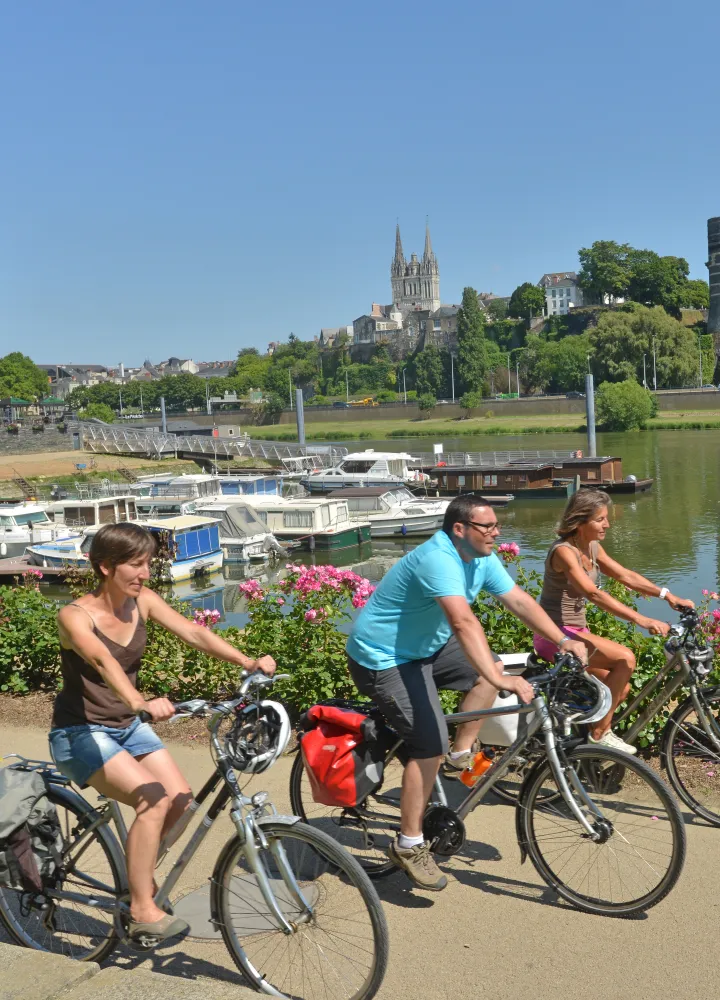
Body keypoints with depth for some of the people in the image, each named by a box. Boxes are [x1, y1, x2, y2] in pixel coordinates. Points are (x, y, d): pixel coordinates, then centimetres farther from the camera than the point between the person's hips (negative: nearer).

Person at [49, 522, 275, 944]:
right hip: (81, 732, -6)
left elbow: (193, 632, -15)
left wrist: (248, 661, -30)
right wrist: (141, 702, -58)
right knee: (154, 799, -25)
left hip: (128, 726, 6)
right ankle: (143, 910, -11)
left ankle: (139, 870, 15)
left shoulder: (142, 601, -3)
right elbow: (103, 660, -40)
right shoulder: (75, 616, -20)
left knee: (180, 798, -12)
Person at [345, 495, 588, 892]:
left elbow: (519, 600, -2)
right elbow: (464, 622, -43)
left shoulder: (481, 558, -1)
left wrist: (563, 640, -12)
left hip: (424, 646, 10)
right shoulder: (438, 559, -31)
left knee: (490, 669, 7)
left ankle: (461, 756, 17)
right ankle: (409, 845, -4)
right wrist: (503, 682, -50)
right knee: (430, 744, -17)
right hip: (382, 658, -10)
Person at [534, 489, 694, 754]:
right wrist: (640, 619, -39)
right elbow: (593, 594, -32)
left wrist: (668, 595, -1)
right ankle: (600, 734, -11)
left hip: (575, 632, 9)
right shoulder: (563, 551, -21)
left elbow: (625, 576, 10)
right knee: (625, 658, -22)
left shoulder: (592, 547, 8)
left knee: (621, 689, 4)